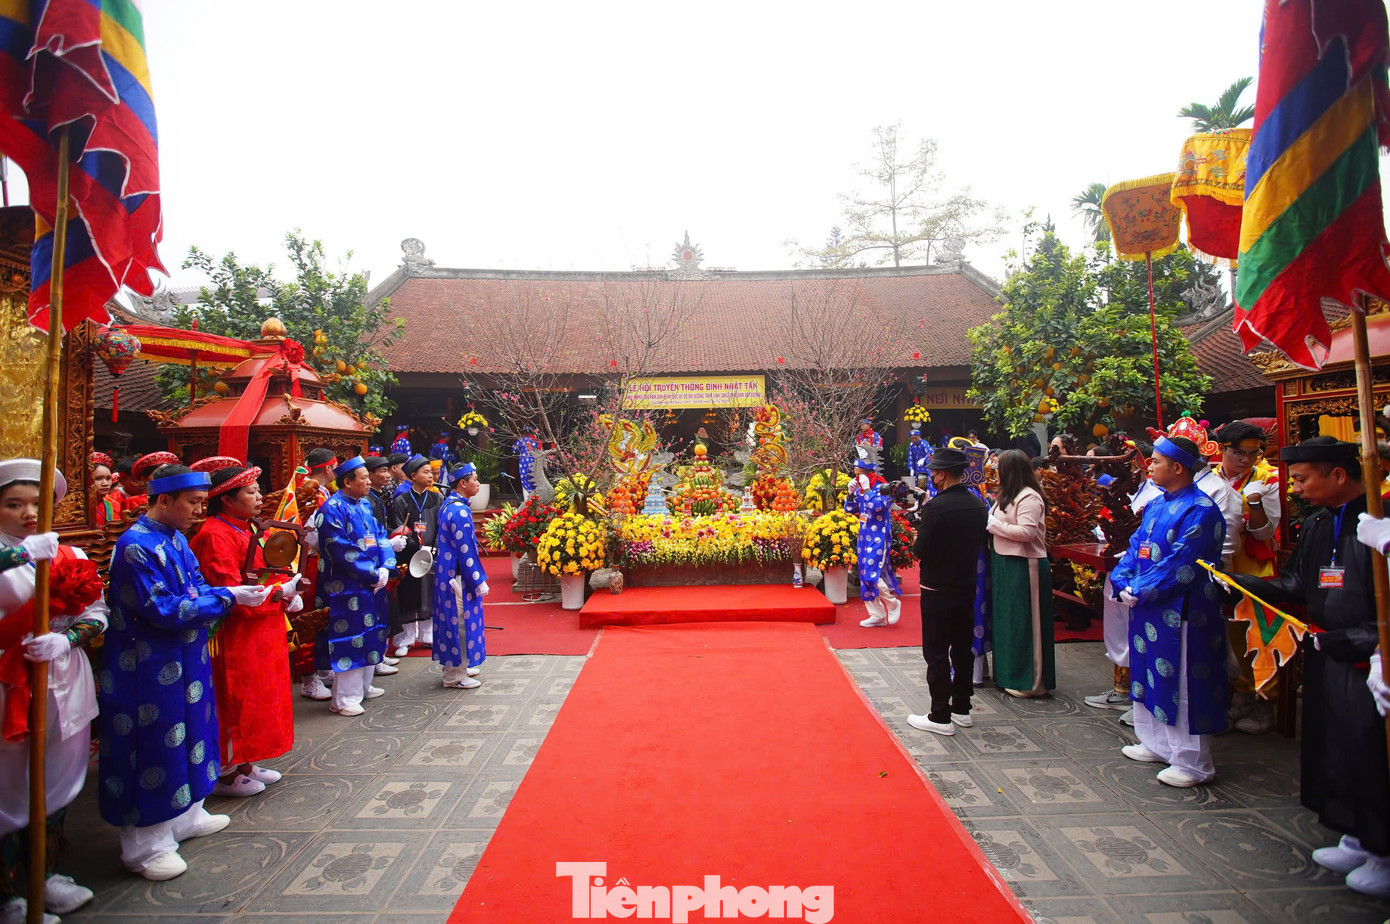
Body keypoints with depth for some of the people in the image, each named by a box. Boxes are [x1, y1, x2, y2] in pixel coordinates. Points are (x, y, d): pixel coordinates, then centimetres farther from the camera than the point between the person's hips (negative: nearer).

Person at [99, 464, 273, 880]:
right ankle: (146, 846, 19)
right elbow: (165, 611, -23)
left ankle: (185, 816, 37)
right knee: (154, 748, 3)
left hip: (183, 662, 9)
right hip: (150, 670, -9)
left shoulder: (175, 538, 6)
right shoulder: (137, 546, -21)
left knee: (187, 735, 20)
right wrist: (228, 597, -21)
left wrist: (234, 591, -3)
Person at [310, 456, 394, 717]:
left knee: (371, 634, 16)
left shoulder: (365, 505, 11)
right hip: (347, 587, -8)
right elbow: (342, 552, -20)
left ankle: (364, 686, 32)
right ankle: (344, 698, 9)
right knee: (349, 639, -2)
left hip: (373, 584, 8)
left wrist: (385, 568, -6)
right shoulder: (332, 510, -14)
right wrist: (373, 574, -17)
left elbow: (381, 537, 10)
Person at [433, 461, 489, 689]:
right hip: (459, 576, -10)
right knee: (461, 621, 0)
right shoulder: (459, 511, -21)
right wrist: (479, 580, -15)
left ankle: (455, 667, 30)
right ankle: (456, 676, 10)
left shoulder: (449, 504, 11)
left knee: (455, 620, 18)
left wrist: (477, 577, 21)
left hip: (449, 573, 10)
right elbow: (466, 551, -21)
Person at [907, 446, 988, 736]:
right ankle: (962, 709, 27)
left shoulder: (936, 506, -21)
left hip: (938, 590, -7)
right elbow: (980, 544, 11)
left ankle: (940, 717, 8)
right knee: (963, 648, 16)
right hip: (967, 587, 7)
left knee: (936, 653, 2)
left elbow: (921, 551, -19)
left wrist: (919, 535, -1)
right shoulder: (978, 505, 2)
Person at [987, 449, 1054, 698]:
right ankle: (1010, 673, 29)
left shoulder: (1029, 498, -16)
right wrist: (992, 524, -5)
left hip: (1024, 567, -10)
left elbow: (1026, 532, -24)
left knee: (1024, 623, -1)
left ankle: (1030, 681, 10)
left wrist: (994, 525, -16)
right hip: (1006, 563, 10)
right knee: (1009, 621, 17)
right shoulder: (1010, 496, 15)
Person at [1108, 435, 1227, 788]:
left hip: (1180, 611, -9)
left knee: (1182, 682, 0)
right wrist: (1124, 583, -3)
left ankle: (1193, 763, 13)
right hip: (1148, 606, 9)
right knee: (1152, 675, 17)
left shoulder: (1201, 510, -16)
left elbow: (1179, 564, -20)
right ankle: (1159, 744, 32)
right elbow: (1136, 546, 11)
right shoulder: (1156, 504, 11)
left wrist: (1139, 591, -17)